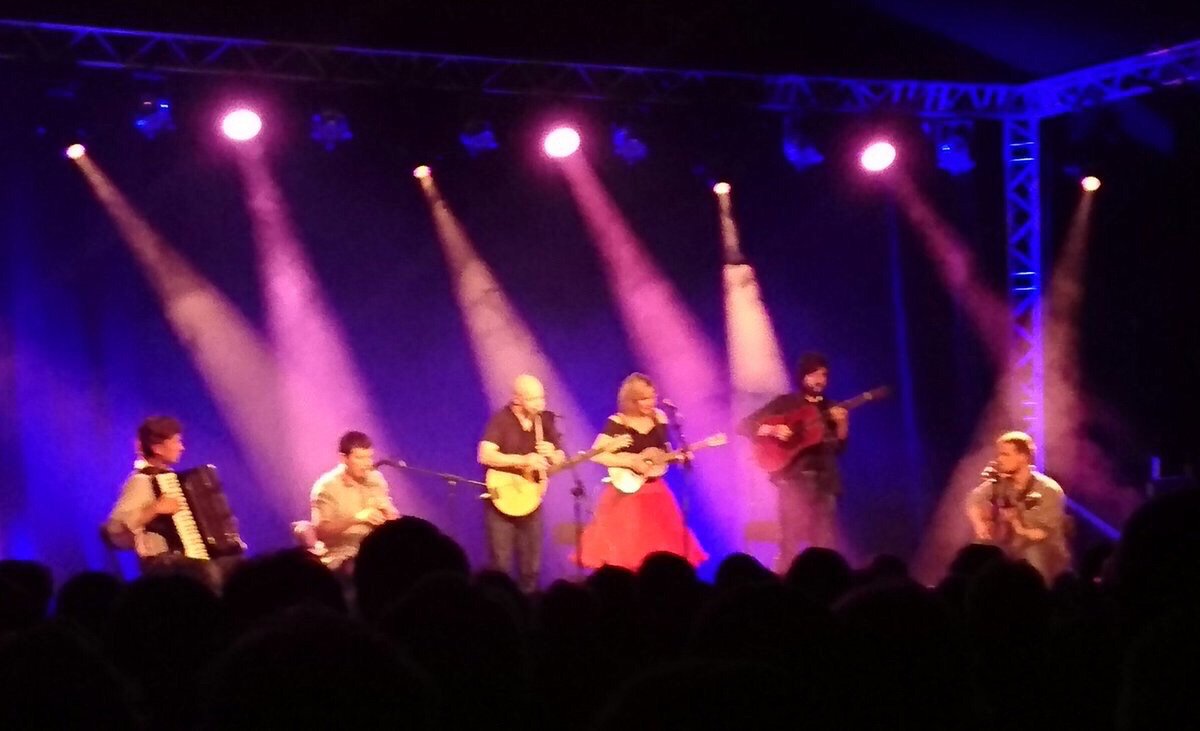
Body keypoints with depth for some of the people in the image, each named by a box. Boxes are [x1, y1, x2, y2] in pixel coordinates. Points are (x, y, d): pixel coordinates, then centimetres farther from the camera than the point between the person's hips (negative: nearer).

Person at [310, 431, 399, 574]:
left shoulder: (376, 479, 8)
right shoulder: (327, 486, -9)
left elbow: (393, 517, 11)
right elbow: (320, 531, -16)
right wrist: (356, 519, -26)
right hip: (340, 557, -6)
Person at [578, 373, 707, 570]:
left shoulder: (659, 417, 6)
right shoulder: (617, 422, -10)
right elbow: (596, 454, -17)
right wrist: (630, 461, -21)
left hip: (655, 493, 5)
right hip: (627, 493, -5)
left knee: (663, 550, 4)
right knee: (623, 551, -7)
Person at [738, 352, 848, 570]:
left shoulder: (830, 409, 16)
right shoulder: (785, 403, 5)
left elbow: (839, 447, 8)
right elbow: (744, 426, 0)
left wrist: (842, 424, -9)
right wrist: (772, 430, -16)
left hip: (824, 480, 4)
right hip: (793, 478, -4)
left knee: (826, 545, 1)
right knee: (791, 543, -13)